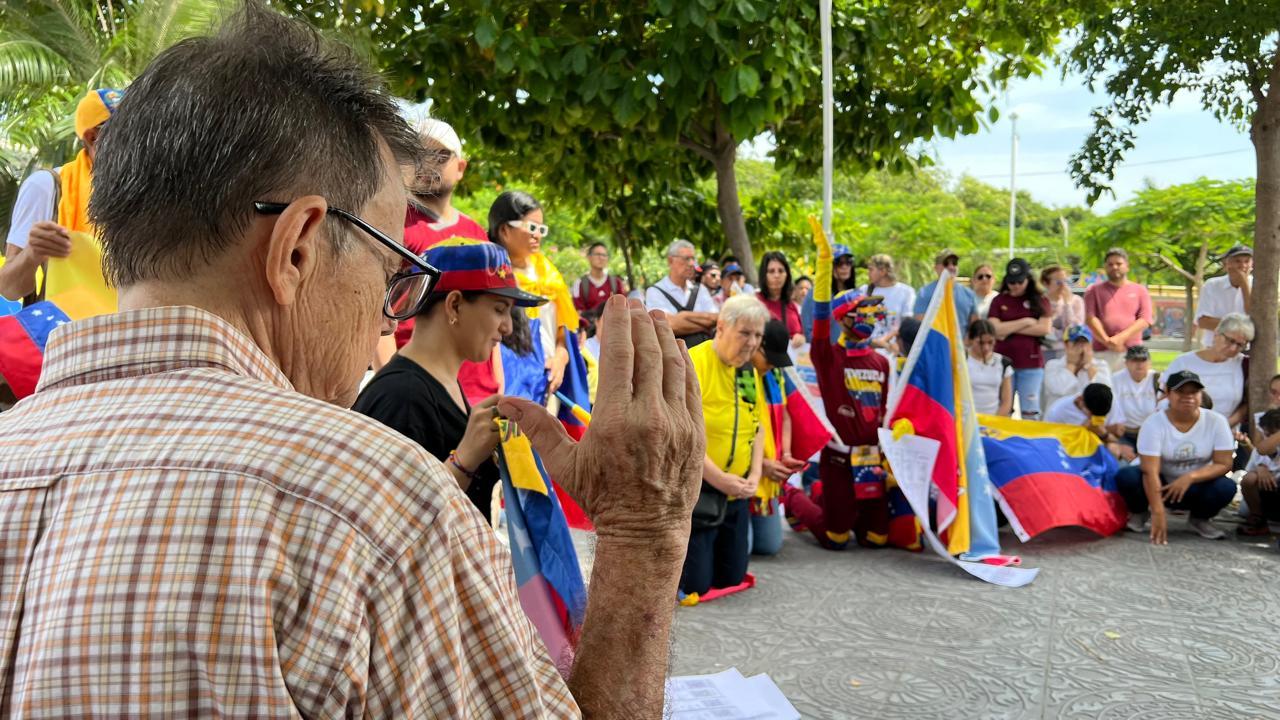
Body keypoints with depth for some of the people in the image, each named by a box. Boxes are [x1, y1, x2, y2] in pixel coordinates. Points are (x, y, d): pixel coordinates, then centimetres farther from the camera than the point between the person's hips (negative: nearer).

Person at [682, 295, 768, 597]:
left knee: (732, 578, 13)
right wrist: (719, 479, -20)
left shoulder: (750, 373, 7)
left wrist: (755, 475, 1)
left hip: (736, 494, 7)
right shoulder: (691, 364, -17)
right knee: (695, 584, -5)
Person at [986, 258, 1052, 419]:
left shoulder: (1039, 301, 7)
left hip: (1031, 364, 0)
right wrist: (1026, 322, -5)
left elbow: (1044, 328, -6)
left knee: (1030, 413, 3)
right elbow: (994, 329, -5)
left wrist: (1009, 328, -7)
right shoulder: (999, 301, 7)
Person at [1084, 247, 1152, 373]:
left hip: (1133, 352, 1)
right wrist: (1107, 341, -13)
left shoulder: (1140, 290, 13)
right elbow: (1090, 318, 0)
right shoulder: (1094, 290, 12)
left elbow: (1145, 320, 2)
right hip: (1102, 352, -1)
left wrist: (1121, 337, -12)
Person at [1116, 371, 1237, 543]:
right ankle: (1139, 513, 3)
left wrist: (1190, 477, -31)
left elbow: (1224, 464, -14)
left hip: (1195, 487, 2)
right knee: (1126, 476, -31)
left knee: (1226, 487, -29)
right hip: (1161, 484, -2)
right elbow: (1150, 471, -26)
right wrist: (1158, 513, -34)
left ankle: (1200, 519, 4)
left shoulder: (1216, 421, -12)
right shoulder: (1154, 423, -20)